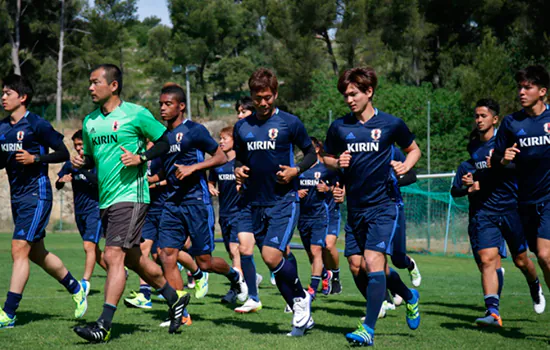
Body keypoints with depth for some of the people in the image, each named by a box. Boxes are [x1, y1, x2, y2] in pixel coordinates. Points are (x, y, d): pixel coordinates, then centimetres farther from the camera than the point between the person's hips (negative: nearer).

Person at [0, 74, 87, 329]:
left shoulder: (37, 125, -11)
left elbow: (63, 153, -10)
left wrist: (35, 158, -21)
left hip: (36, 195, -8)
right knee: (36, 253, 15)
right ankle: (76, 290, 34)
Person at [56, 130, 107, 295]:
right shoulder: (71, 164, 9)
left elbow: (99, 181, -22)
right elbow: (57, 185, 9)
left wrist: (82, 169, -31)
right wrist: (61, 181, -14)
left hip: (94, 208, -6)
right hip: (79, 211, 6)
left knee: (89, 246, -18)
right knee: (93, 249, 12)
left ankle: (85, 281, -19)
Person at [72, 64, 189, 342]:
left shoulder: (136, 114, -7)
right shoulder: (90, 121, 12)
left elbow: (165, 143, -1)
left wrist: (140, 157, -16)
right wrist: (80, 162, 1)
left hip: (130, 196, -8)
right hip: (106, 199, 8)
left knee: (114, 256, -15)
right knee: (132, 258, 16)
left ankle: (104, 325, -16)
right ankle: (175, 299, 34)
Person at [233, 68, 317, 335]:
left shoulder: (289, 123, -1)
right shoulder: (242, 127, 11)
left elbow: (311, 153, 6)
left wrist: (296, 171, -11)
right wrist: (238, 170, 2)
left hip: (284, 201, -5)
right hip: (252, 201, 5)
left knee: (272, 256, -17)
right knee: (244, 248, -10)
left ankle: (301, 298, 12)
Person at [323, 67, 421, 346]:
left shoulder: (391, 124, -2)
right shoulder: (339, 127, 5)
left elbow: (413, 149, 14)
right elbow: (327, 158, 18)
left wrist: (405, 166, -6)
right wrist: (338, 163, -4)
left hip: (383, 205, -5)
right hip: (355, 207, 5)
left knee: (373, 259, -18)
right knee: (358, 265, 5)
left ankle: (368, 329, -18)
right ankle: (409, 296, 32)